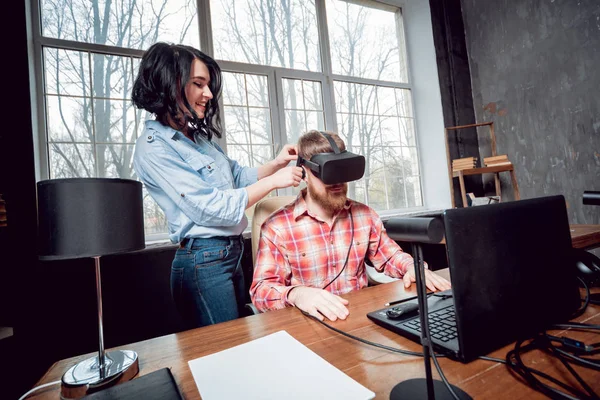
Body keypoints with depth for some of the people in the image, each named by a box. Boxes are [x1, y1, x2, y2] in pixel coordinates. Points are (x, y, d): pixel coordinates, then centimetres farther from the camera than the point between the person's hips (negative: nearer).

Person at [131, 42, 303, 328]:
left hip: (231, 254, 8)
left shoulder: (201, 137, 9)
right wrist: (272, 181, -16)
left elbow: (239, 178, 17)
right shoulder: (153, 147, -14)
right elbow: (210, 208, -20)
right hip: (203, 262, -8)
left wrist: (276, 163, 2)